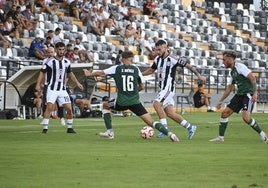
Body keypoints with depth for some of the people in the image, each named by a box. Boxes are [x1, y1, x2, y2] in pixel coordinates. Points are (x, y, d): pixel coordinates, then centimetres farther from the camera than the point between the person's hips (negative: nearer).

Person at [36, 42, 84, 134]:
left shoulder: (66, 62, 7)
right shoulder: (50, 61, -8)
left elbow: (70, 73, 21)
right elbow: (42, 72, -5)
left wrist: (77, 83, 14)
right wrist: (38, 84, -15)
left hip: (62, 89, 5)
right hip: (52, 89, -4)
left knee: (69, 109, -1)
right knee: (49, 107, -18)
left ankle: (70, 128, 15)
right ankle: (45, 128, -14)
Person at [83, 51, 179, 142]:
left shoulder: (116, 68, 4)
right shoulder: (136, 69, 6)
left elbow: (100, 73, 10)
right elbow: (142, 86, 11)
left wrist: (89, 74, 30)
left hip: (121, 102, -1)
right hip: (135, 102, 1)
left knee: (105, 105, 28)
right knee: (151, 122, 0)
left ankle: (110, 132, 22)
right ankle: (169, 133, -21)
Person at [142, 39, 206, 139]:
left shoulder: (172, 59, -13)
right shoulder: (157, 59, 9)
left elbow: (188, 65, -6)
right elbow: (151, 70, 25)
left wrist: (198, 75, -6)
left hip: (169, 88, -8)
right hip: (162, 89, 8)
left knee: (156, 104, -24)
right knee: (169, 113, 4)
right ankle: (190, 127, 15)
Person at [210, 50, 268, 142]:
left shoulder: (240, 67, -11)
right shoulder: (232, 71, 17)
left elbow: (252, 78, -19)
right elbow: (229, 88, 26)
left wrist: (255, 93, -27)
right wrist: (221, 101, 26)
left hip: (248, 94, -9)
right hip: (239, 94, 9)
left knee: (246, 117, -23)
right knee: (225, 113, 4)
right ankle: (220, 137, 11)